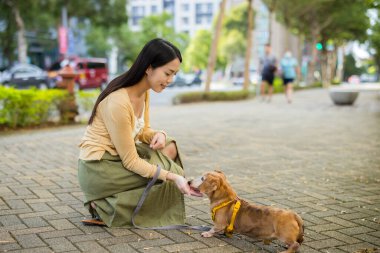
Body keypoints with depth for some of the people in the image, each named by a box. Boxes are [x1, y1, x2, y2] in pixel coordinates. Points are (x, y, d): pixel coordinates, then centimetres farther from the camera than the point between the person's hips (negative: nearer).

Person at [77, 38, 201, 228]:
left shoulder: (143, 91, 0)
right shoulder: (118, 102, -28)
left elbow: (143, 131, 12)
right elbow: (130, 161, -22)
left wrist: (158, 135, -11)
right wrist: (173, 176, -24)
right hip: (97, 169, -9)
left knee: (169, 148, -2)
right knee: (167, 175, -9)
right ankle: (105, 208, -3)